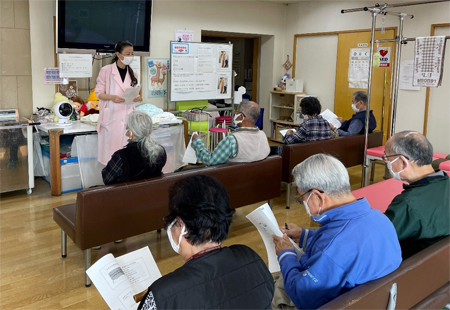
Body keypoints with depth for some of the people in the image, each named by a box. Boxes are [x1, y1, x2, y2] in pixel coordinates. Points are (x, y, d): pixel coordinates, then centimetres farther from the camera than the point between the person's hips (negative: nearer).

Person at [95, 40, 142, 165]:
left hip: (127, 116, 4)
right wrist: (112, 97, -21)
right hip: (111, 116, -3)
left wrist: (136, 98, -7)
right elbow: (98, 92, -1)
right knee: (110, 147, -2)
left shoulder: (133, 74, 11)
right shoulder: (106, 70, -3)